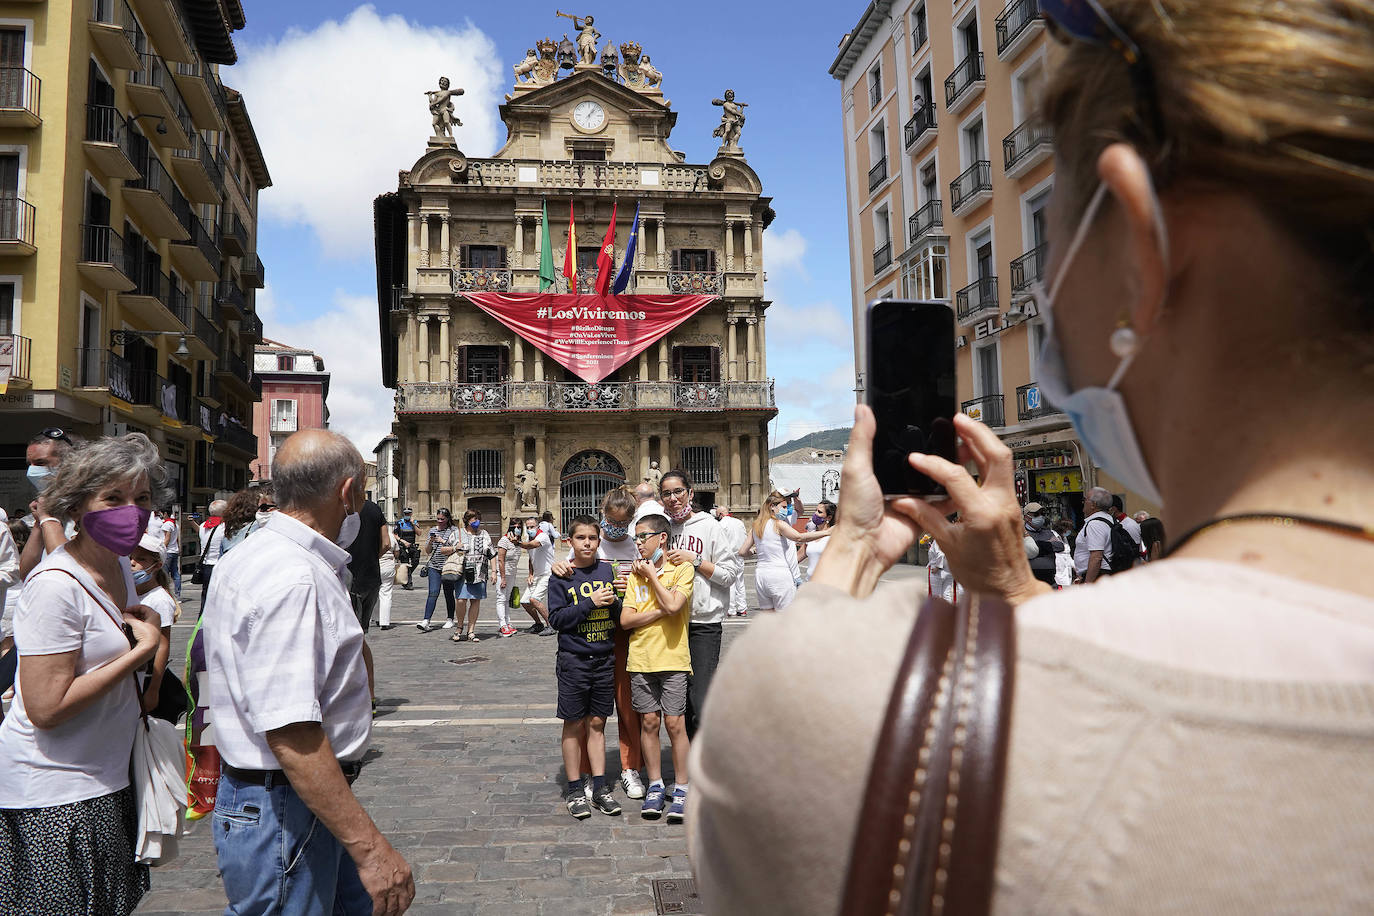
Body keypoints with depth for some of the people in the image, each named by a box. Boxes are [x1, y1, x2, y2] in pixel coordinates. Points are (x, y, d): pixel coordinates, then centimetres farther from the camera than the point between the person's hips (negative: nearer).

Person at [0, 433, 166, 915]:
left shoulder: (119, 566, 5)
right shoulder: (57, 586, -22)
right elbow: (46, 708, -24)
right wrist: (143, 649, -21)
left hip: (105, 779, 8)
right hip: (55, 795, -8)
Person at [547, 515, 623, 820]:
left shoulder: (607, 570, 4)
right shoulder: (561, 576, -5)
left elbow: (620, 616, 8)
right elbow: (556, 618, -11)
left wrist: (614, 602, -14)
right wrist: (591, 603, -19)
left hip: (604, 659, 3)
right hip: (574, 660, -3)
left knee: (597, 723, 10)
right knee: (574, 725, 5)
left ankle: (600, 788, 18)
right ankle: (574, 791, 15)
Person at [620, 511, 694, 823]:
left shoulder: (682, 569, -3)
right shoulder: (635, 574, 10)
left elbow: (673, 605, -21)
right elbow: (625, 620, 2)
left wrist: (652, 574, -8)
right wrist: (661, 612, -11)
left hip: (672, 658, -4)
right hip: (641, 659, 4)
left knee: (675, 724, -3)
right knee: (648, 722, 8)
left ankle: (681, 789, 10)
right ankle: (655, 787, 20)